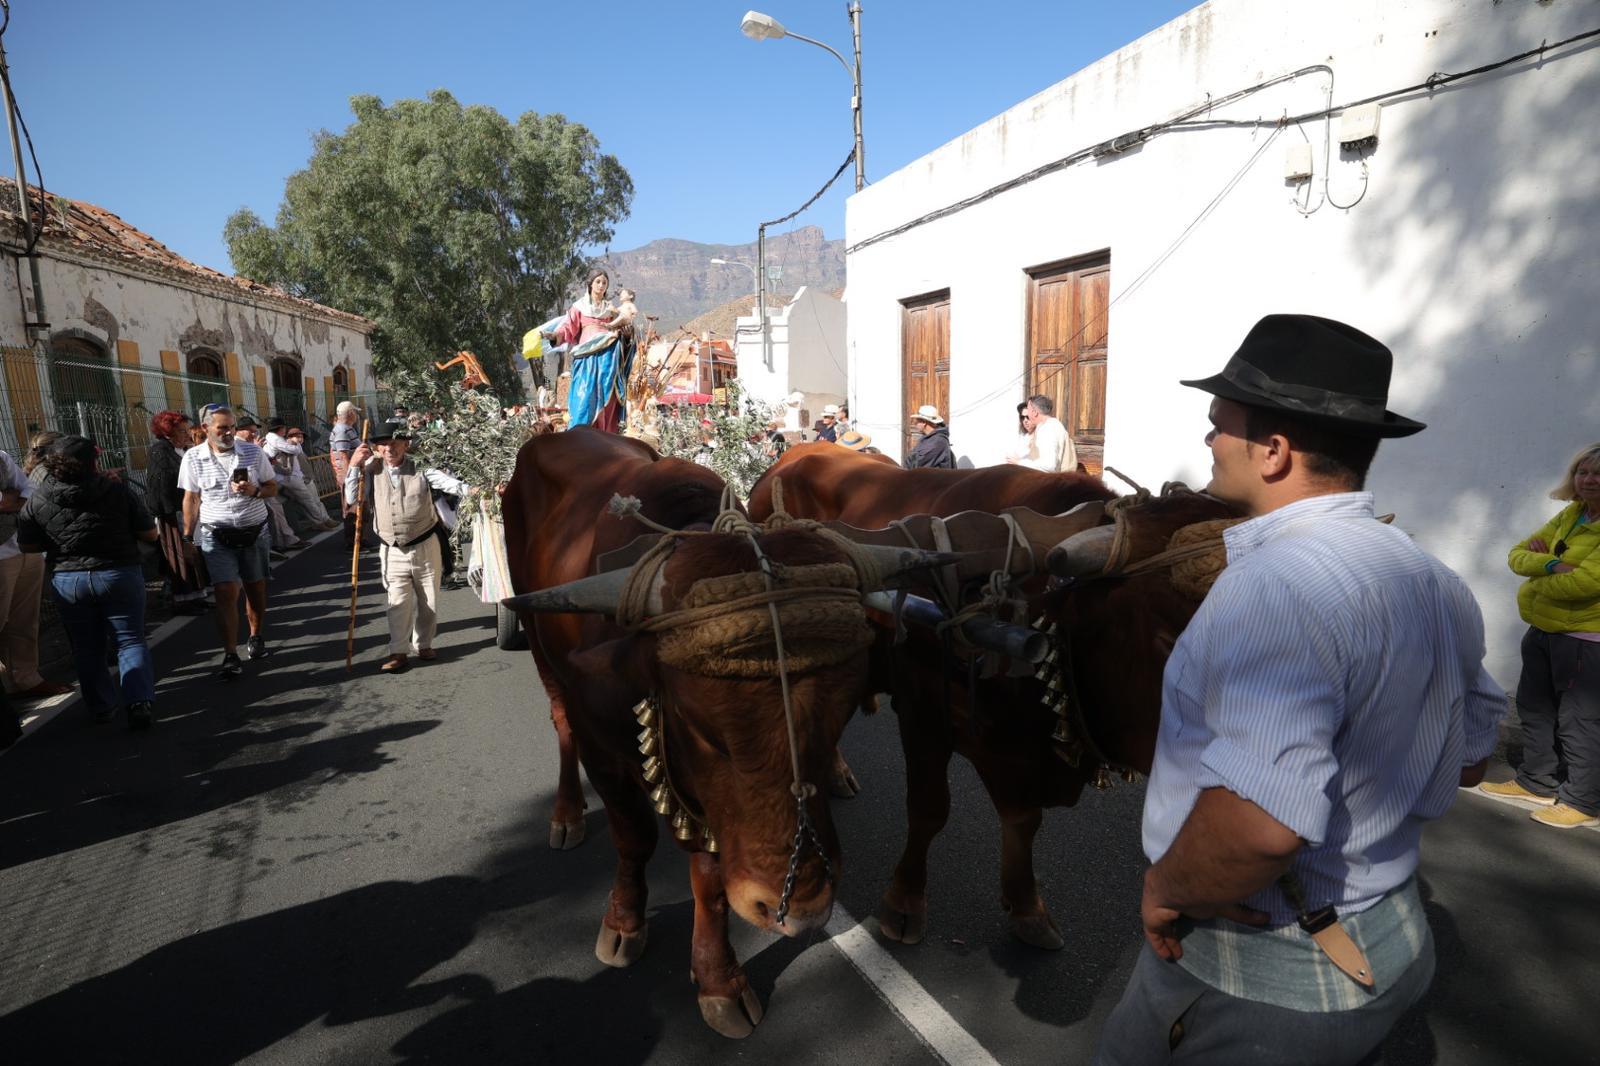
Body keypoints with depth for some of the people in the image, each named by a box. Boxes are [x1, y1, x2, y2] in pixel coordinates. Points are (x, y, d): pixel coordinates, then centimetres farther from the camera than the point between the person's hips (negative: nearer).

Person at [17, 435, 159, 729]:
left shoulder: (36, 503, -5)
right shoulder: (118, 491, -11)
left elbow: (28, 546, 2)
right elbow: (150, 534, -7)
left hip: (67, 581, 2)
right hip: (120, 574, -2)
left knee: (86, 648, 16)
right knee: (131, 641, 6)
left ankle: (102, 706, 23)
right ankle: (140, 702, -9)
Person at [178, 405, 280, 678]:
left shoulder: (253, 451, -2)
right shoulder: (193, 458, -3)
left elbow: (272, 488, 4)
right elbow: (191, 499, 5)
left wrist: (254, 491, -18)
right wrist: (188, 537, 5)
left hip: (254, 532, 2)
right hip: (217, 536, -2)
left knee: (255, 590, 11)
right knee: (227, 593, -10)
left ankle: (256, 638, 32)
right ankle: (231, 655, -8)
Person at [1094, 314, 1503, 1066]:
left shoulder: (1278, 582, -30)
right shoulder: (1435, 582, 1)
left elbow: (1261, 824, -39)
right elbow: (1468, 758, 14)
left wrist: (1165, 889, -21)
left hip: (1264, 978, -8)